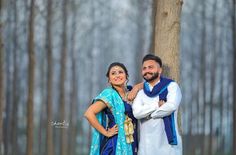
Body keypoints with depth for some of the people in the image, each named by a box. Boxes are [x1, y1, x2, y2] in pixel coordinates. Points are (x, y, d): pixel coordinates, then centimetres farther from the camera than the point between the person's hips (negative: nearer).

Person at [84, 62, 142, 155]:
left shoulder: (130, 93, 10)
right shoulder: (109, 94, -7)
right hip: (115, 144, -6)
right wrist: (105, 132, -12)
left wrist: (136, 88, 2)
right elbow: (89, 114, -17)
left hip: (132, 144, 6)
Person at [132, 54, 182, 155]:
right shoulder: (140, 93, 13)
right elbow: (137, 112, -5)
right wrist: (157, 104, -10)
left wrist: (148, 114, -4)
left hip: (168, 143, -3)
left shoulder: (171, 86, 4)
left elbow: (171, 106, -15)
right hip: (146, 146, 3)